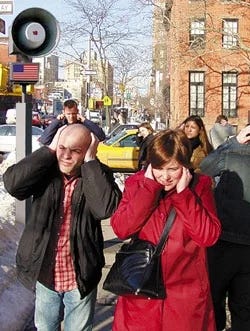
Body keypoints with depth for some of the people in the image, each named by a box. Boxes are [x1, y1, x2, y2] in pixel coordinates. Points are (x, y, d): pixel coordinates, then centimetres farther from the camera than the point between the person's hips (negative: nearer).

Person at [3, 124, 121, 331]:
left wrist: (90, 161, -25)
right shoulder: (45, 171, -6)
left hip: (80, 278, -2)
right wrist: (50, 149, -21)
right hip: (44, 274, 2)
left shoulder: (98, 176, -11)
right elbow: (12, 183, -24)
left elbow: (107, 208, -31)